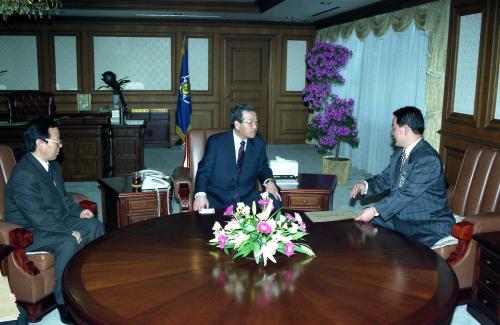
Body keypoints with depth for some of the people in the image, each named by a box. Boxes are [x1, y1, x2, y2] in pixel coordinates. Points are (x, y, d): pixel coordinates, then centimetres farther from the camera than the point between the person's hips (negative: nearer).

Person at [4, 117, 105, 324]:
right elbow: (38, 218, -28)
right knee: (68, 243, -32)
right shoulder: (23, 175, -27)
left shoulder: (53, 166, 3)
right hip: (30, 231, -9)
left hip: (56, 221, 9)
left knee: (95, 226, -2)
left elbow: (62, 196, 18)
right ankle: (65, 304, -19)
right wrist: (70, 232, -25)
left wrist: (78, 212, 2)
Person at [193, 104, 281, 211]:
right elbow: (204, 170, -4)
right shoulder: (216, 141, -2)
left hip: (248, 197, 3)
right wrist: (200, 195, -23)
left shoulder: (259, 143, 8)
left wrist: (269, 181, -5)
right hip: (217, 198, -3)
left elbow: (262, 168, 20)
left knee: (274, 202, -22)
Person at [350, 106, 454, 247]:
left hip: (429, 225, -8)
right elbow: (385, 178, 12)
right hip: (400, 217, 8)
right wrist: (366, 185, -10)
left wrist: (375, 210, -30)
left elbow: (406, 193, -27)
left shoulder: (429, 159, -22)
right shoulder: (399, 154, 7)